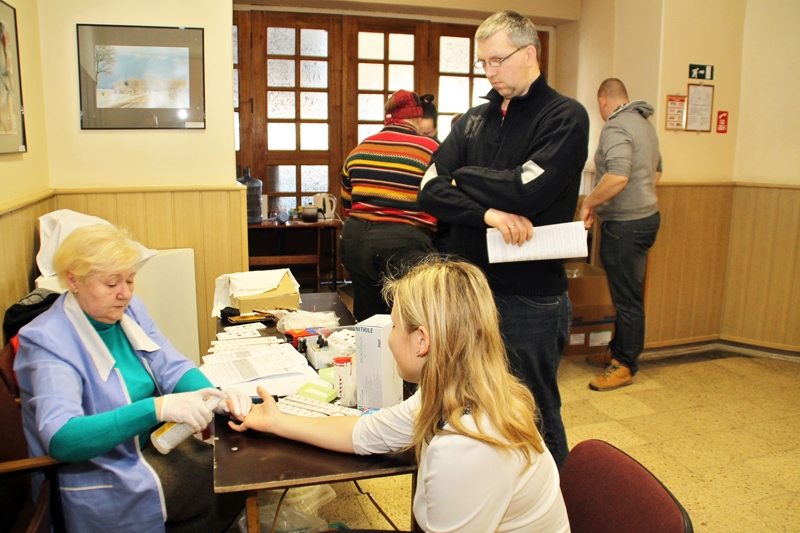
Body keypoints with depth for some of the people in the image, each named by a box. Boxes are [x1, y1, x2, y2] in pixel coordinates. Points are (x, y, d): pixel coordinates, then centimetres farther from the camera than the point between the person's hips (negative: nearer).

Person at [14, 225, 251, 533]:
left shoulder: (128, 309, 0)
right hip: (103, 481, -7)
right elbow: (60, 438, -32)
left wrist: (215, 397, -25)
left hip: (151, 444, 7)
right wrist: (157, 408, -42)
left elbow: (172, 368, -3)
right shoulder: (47, 341, -21)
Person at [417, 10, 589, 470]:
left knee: (535, 417, 10)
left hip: (531, 298, -5)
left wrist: (462, 178, -4)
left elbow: (526, 191, -20)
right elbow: (430, 190, -2)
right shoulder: (473, 120, 11)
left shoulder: (566, 116, -5)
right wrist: (488, 212, -19)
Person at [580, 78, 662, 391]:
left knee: (627, 298, 0)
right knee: (627, 293, 18)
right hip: (645, 215, 10)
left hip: (625, 224, -10)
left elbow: (617, 176, -30)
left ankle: (625, 366, 10)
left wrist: (589, 203, -18)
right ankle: (618, 351, 31)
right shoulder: (644, 124, 15)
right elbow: (656, 172, 24)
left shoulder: (616, 127, -16)